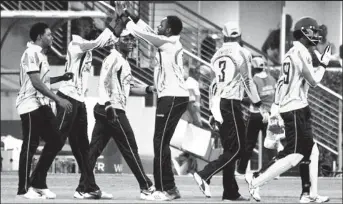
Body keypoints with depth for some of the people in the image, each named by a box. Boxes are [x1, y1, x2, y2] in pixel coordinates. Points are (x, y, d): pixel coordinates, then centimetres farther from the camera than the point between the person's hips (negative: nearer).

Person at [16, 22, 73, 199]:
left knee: (55, 141, 6)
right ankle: (24, 189, 2)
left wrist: (61, 78, 18)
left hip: (42, 105, 10)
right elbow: (35, 82, -21)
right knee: (30, 146, -5)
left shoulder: (41, 54, 18)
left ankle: (38, 184, 12)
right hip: (31, 105, -10)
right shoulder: (32, 53, -13)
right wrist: (58, 99, -23)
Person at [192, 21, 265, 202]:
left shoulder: (217, 55, 14)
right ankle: (205, 175, -18)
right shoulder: (242, 53, -5)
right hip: (231, 103, -7)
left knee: (230, 148, 11)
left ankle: (231, 192, 9)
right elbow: (247, 82, -5)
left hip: (217, 103, 7)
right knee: (236, 148, -5)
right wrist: (258, 104, 5)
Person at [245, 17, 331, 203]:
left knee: (311, 152, 11)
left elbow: (281, 83, 18)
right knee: (295, 155, -10)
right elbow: (313, 81, -14)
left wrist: (275, 107, 18)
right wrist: (323, 65, 1)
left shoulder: (291, 53, 17)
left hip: (286, 108, 10)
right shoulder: (301, 52, -13)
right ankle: (256, 180, -11)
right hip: (296, 109, -10)